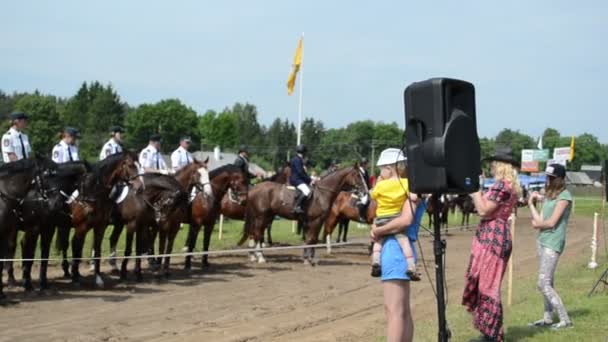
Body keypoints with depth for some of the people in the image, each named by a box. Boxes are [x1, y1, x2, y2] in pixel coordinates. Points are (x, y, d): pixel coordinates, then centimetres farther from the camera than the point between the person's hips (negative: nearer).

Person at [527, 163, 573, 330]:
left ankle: (565, 319, -7)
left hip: (553, 243, -9)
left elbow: (551, 222, -16)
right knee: (547, 282, 13)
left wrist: (538, 223, 0)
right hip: (542, 240, 9)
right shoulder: (549, 194, 15)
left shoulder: (564, 195, -11)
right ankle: (548, 318, 21)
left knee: (544, 284, -12)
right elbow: (538, 221, 12)